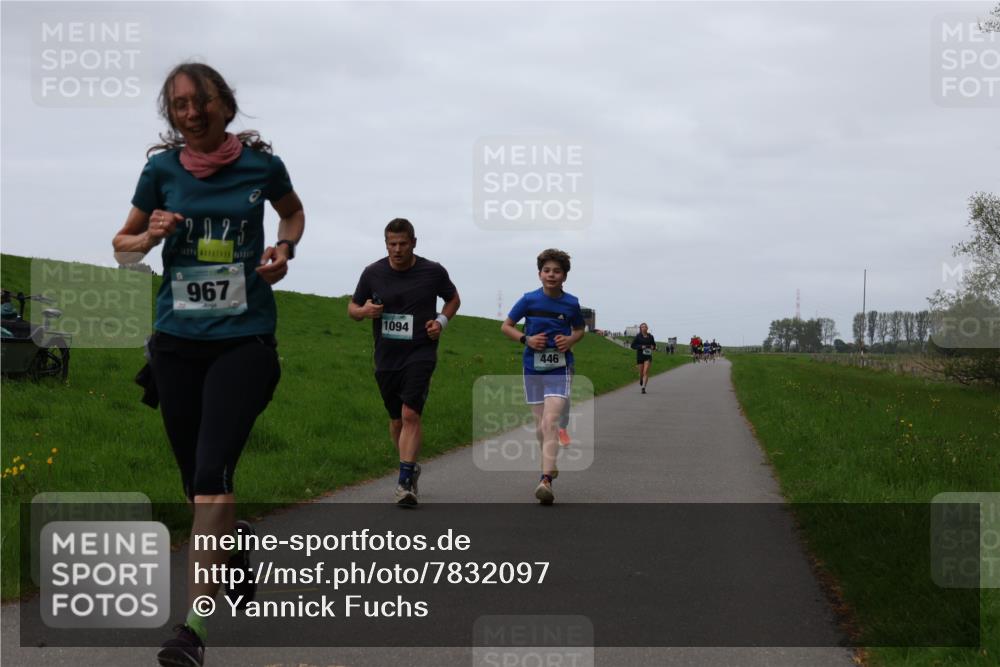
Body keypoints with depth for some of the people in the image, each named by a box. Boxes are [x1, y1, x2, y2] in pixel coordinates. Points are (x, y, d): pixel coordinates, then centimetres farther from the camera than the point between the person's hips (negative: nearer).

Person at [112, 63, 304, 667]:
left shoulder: (261, 163, -2)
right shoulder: (162, 169, 1)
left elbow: (294, 212, 20)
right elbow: (122, 246, 11)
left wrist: (285, 247, -1)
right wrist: (151, 236, -10)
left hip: (245, 338, -3)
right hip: (178, 340, 3)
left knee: (212, 474, -16)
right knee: (197, 479, 10)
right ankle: (235, 539, 43)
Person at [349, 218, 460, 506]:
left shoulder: (433, 272, -3)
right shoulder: (373, 273, -1)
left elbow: (453, 299, 16)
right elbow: (352, 308, 10)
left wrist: (441, 320, -3)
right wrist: (364, 311, -13)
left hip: (420, 354, -3)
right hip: (386, 358, 3)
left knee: (410, 414, -18)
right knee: (396, 420, 13)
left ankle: (404, 482, -19)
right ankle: (411, 467, 37)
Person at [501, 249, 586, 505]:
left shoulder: (571, 303, -2)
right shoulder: (529, 300, -3)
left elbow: (580, 329, 16)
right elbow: (506, 326, 6)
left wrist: (571, 340, -6)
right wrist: (526, 339, -11)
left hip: (560, 369, -2)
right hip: (533, 368, 2)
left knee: (551, 421, -16)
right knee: (540, 423, 11)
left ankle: (545, 480, -25)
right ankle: (550, 465, 36)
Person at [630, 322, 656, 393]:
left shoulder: (650, 336, 4)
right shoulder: (638, 336, -3)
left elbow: (654, 345, 18)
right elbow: (633, 345, -3)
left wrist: (653, 347, -6)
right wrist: (641, 347, -17)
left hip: (648, 356, 0)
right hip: (640, 356, 0)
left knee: (646, 372, -15)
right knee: (641, 373, 9)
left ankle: (643, 387, -19)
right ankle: (641, 382, 44)